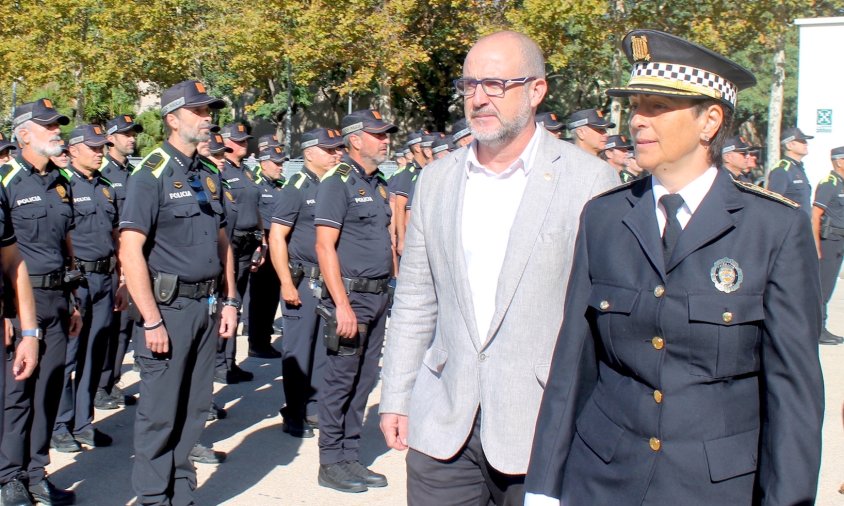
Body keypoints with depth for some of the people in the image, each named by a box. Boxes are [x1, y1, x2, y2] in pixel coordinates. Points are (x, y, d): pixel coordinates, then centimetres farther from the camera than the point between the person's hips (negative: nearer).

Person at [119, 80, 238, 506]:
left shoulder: (208, 177, 13)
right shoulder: (151, 175, -10)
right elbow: (130, 251, -16)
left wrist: (230, 301, 13)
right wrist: (151, 320, -18)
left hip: (206, 306, 7)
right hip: (168, 306, -7)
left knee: (194, 407, 13)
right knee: (159, 412, 1)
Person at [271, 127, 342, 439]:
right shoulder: (297, 188, -7)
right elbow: (277, 237, -10)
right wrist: (287, 283, -15)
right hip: (303, 281, -6)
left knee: (324, 349, 11)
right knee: (298, 351, 3)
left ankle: (315, 409, 24)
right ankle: (294, 415, 14)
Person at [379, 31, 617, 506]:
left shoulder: (590, 181, -7)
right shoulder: (436, 180, 8)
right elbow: (415, 302, 11)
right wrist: (395, 398, 9)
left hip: (543, 428, -3)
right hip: (442, 428, 4)